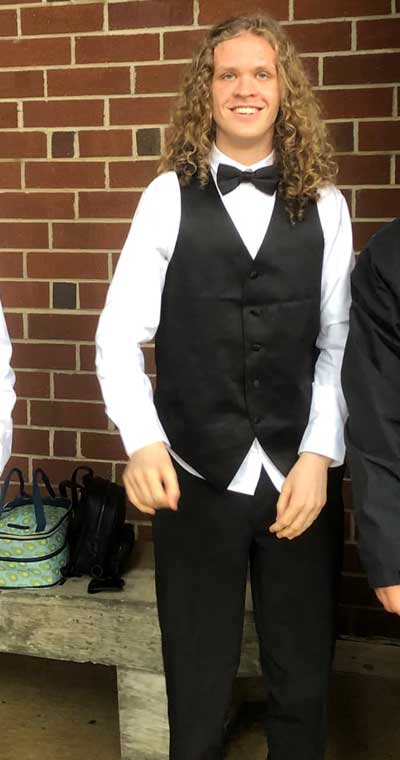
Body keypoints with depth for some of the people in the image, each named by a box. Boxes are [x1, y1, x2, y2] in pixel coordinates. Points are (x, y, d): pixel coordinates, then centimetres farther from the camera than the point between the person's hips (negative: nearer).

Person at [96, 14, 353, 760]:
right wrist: (143, 441, -18)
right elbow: (119, 333, -5)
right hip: (196, 476, -1)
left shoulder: (324, 205, 2)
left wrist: (319, 456, -9)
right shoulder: (168, 197, -1)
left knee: (303, 679, 16)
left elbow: (339, 343, 1)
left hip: (301, 477, 2)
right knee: (197, 683, 14)